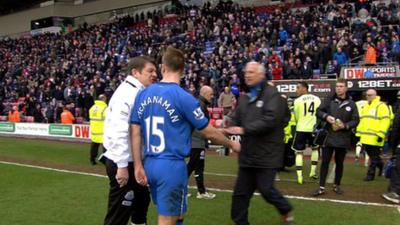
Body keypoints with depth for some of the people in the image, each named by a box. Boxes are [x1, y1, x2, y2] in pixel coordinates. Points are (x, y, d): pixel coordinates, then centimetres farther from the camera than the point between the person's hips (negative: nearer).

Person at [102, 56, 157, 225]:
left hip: (133, 160, 10)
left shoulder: (139, 93, 12)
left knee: (141, 200, 26)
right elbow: (119, 132, -26)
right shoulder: (128, 93, -19)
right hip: (122, 163, -10)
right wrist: (122, 165, -26)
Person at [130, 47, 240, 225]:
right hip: (172, 165, -5)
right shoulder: (183, 97, -12)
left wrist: (138, 165, 8)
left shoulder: (142, 95, 3)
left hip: (150, 164, 6)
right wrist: (232, 144, 13)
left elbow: (135, 133, 2)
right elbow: (209, 133, -4)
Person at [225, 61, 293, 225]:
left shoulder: (272, 94, -9)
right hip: (248, 154, 7)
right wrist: (228, 127, -9)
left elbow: (270, 120, -22)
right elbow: (237, 120, 13)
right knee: (240, 192, 8)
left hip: (267, 154, -7)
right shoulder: (245, 97, 14)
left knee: (266, 190, 1)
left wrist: (244, 130, -25)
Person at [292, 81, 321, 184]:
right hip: (314, 128, 3)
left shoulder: (297, 100, -7)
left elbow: (296, 117, 3)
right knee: (315, 148, 26)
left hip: (301, 129, -3)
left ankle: (299, 176, -2)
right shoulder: (317, 99, 1)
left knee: (299, 152, 7)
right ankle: (313, 172, 24)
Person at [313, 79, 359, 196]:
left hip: (343, 138, 1)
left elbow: (355, 120, 3)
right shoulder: (329, 101, 2)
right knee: (325, 162, 0)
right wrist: (326, 116, -16)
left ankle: (337, 186, 27)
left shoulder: (351, 104, 3)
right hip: (329, 136, -1)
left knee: (339, 163, 12)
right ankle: (321, 187, 5)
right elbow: (318, 111, 4)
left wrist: (345, 125, -15)